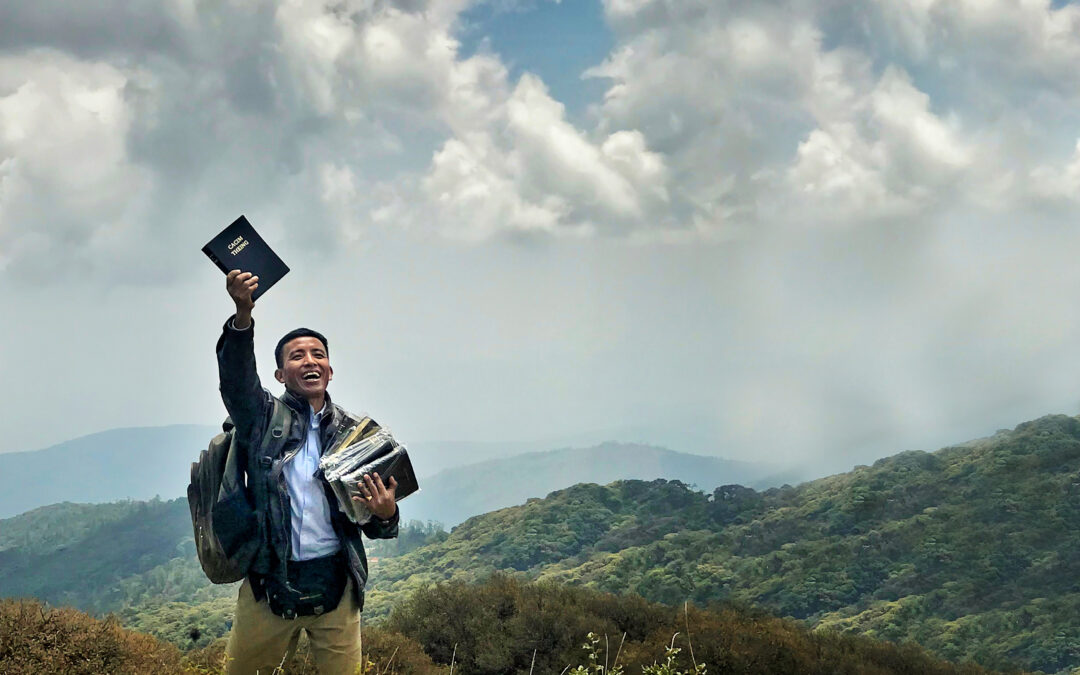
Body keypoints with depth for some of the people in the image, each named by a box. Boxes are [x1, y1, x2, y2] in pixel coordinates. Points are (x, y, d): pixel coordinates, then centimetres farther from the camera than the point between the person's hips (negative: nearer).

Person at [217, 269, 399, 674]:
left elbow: (371, 525, 12)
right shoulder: (262, 417, 6)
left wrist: (385, 515, -14)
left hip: (335, 584, 1)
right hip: (269, 581, -1)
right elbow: (236, 378, -16)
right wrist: (243, 315, -33)